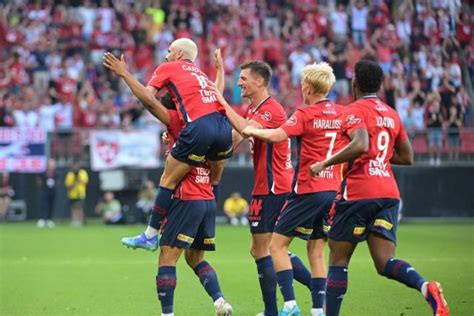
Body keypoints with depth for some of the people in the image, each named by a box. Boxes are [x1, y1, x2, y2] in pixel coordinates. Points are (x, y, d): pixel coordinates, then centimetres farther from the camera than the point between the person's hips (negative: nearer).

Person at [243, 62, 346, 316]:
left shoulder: (305, 115, -11)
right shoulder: (341, 114, 7)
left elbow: (275, 135, -23)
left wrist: (252, 131, -7)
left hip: (308, 190, -6)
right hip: (333, 190, 6)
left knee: (277, 245, 1)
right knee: (317, 252, 11)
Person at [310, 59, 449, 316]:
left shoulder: (356, 110, -6)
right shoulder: (392, 114, 16)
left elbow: (360, 145, -24)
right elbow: (407, 157, 21)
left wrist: (325, 163, -16)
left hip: (357, 193, -6)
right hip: (388, 194, 6)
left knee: (338, 259, 6)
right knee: (385, 263, -2)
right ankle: (426, 288, -29)